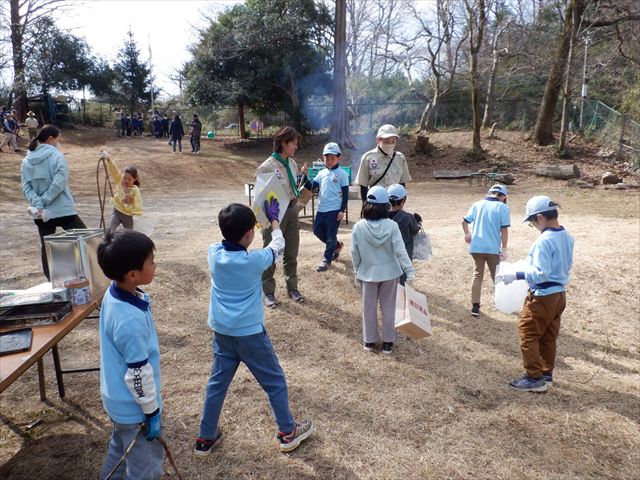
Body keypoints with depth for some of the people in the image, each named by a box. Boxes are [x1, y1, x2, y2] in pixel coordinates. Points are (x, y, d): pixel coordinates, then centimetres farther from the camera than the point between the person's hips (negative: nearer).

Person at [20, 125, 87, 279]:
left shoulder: (26, 160, 9)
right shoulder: (56, 155, -8)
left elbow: (26, 187, 0)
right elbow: (60, 182, -20)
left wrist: (38, 204, -9)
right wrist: (45, 200, -13)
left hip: (41, 214, 6)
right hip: (62, 209, -5)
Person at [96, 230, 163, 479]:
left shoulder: (113, 293, -7)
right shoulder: (131, 320, -35)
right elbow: (139, 374, -26)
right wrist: (152, 412, -13)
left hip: (117, 400, 9)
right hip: (134, 408, -8)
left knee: (119, 449, 30)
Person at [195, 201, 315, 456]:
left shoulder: (214, 253, -9)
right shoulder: (254, 260, -21)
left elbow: (229, 238, 15)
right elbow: (278, 246, -1)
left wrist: (241, 218, 18)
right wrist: (273, 219, 13)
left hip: (221, 331, 5)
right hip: (249, 332, -5)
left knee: (217, 382, 19)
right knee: (275, 381, 13)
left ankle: (205, 438, 30)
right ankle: (288, 432, 28)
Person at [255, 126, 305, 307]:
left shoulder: (292, 163, 4)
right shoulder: (267, 167, -17)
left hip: (292, 212, 7)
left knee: (291, 254, 17)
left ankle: (292, 288, 32)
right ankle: (269, 292, 22)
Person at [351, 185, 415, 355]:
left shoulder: (359, 226, -12)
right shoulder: (392, 226, -16)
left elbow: (355, 253, -5)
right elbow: (400, 251, -17)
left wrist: (357, 273, 8)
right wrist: (410, 271, -12)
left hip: (368, 273, 1)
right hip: (389, 273, 0)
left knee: (369, 308, 16)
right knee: (388, 308, 13)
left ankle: (369, 341, 27)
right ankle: (388, 342, 23)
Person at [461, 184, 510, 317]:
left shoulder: (477, 204, 6)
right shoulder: (503, 207, -5)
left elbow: (464, 221, 9)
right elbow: (504, 229, -11)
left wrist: (467, 234, 27)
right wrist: (504, 249, -6)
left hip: (476, 247, 3)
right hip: (493, 248, -3)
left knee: (477, 275, 11)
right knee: (496, 276, 16)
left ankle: (475, 306, 7)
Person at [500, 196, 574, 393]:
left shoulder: (544, 240, -23)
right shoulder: (567, 237, 5)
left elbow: (540, 273, -26)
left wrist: (517, 275, -18)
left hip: (543, 297, -9)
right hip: (559, 294, 9)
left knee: (528, 335, 3)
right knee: (549, 336, 18)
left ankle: (535, 378, 8)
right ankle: (546, 374, 28)